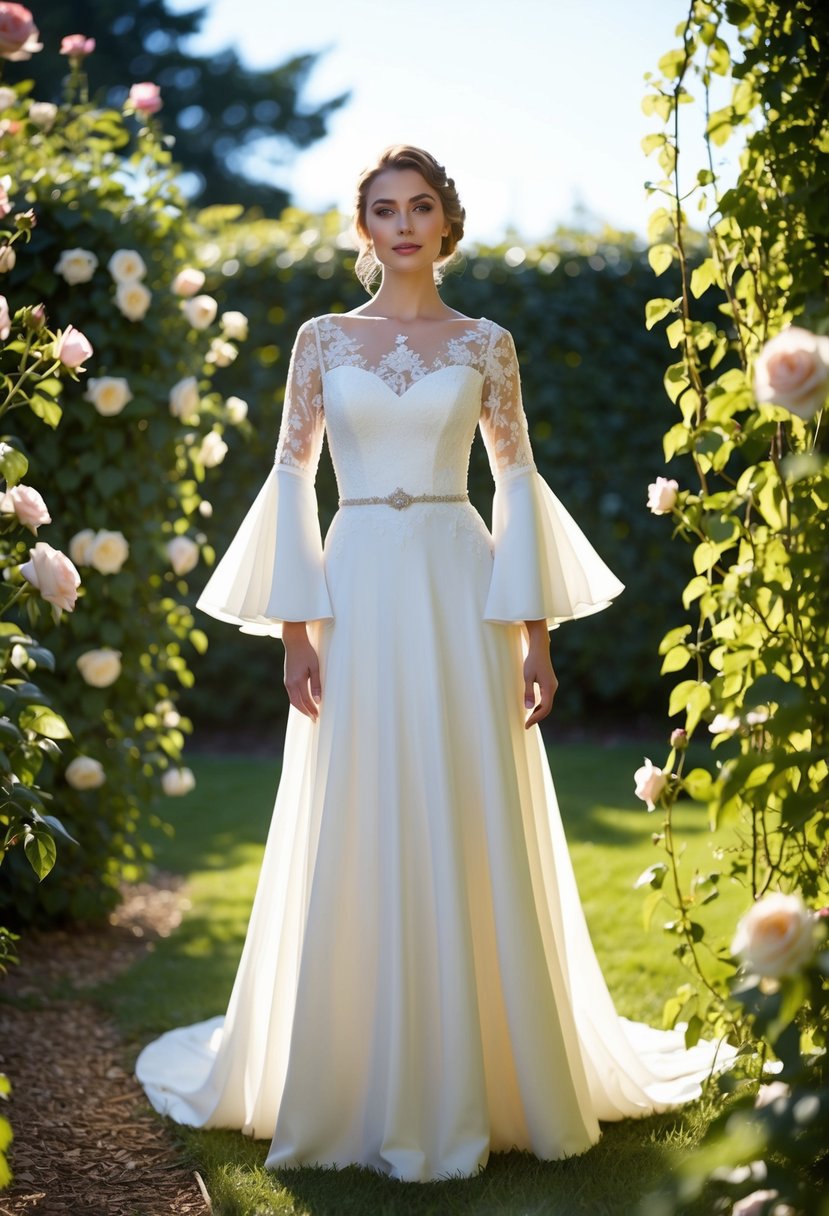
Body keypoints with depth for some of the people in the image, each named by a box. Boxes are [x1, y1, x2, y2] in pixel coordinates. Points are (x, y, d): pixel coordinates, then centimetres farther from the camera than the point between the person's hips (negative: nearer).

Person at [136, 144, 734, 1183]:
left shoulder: (485, 344, 7)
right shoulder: (322, 339, 8)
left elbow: (517, 482, 7)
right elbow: (290, 480, 6)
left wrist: (533, 631, 0)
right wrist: (294, 624, -3)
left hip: (462, 594, 0)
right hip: (357, 596, 0)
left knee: (475, 842, 2)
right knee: (361, 845, 2)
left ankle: (483, 1077, 15)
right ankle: (365, 1088, 14)